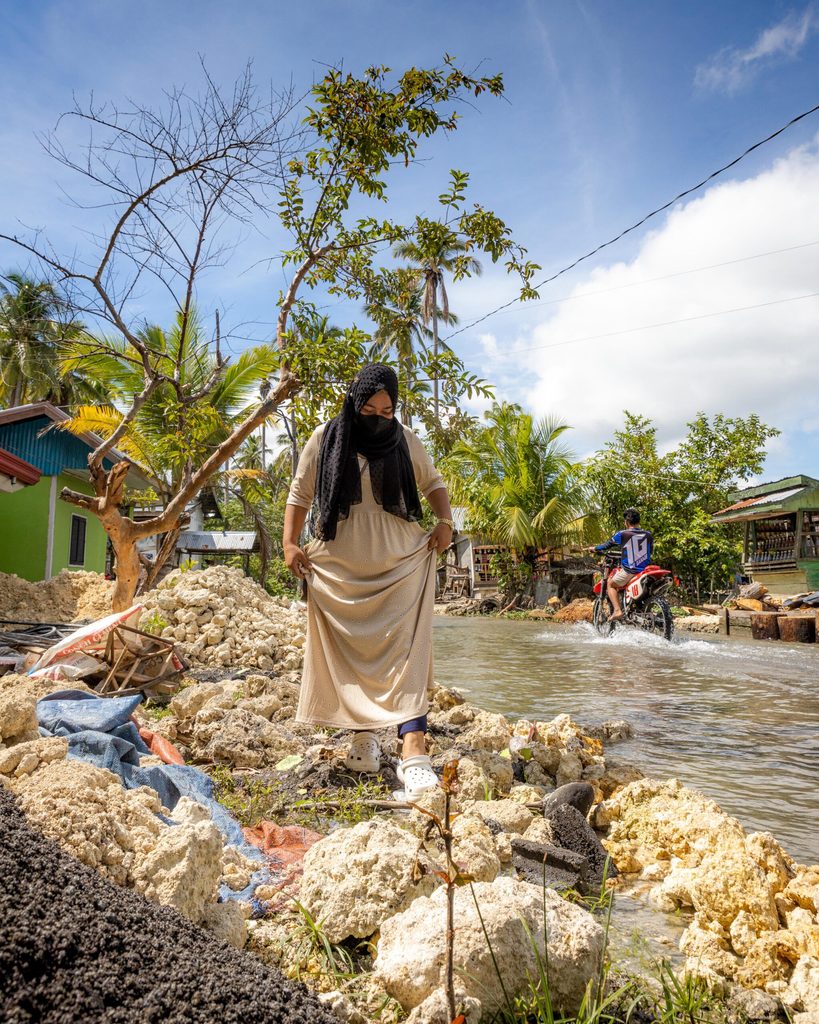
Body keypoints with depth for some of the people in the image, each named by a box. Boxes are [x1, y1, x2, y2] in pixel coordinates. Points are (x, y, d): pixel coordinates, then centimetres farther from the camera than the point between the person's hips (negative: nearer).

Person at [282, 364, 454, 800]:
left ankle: (414, 752, -16)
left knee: (404, 652, -11)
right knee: (349, 654, 8)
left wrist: (444, 522, 0)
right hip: (339, 568, 1)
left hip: (400, 565, 0)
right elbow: (300, 493, 8)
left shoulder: (405, 440, 3)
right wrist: (290, 542, -2)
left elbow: (433, 482, 16)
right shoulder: (325, 439, 0)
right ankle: (362, 736, 24)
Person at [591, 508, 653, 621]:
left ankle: (617, 610, 0)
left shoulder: (622, 534, -6)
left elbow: (607, 545, 7)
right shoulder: (648, 535, 5)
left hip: (628, 571, -5)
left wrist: (594, 549, 25)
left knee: (611, 584, 18)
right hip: (645, 570, 5)